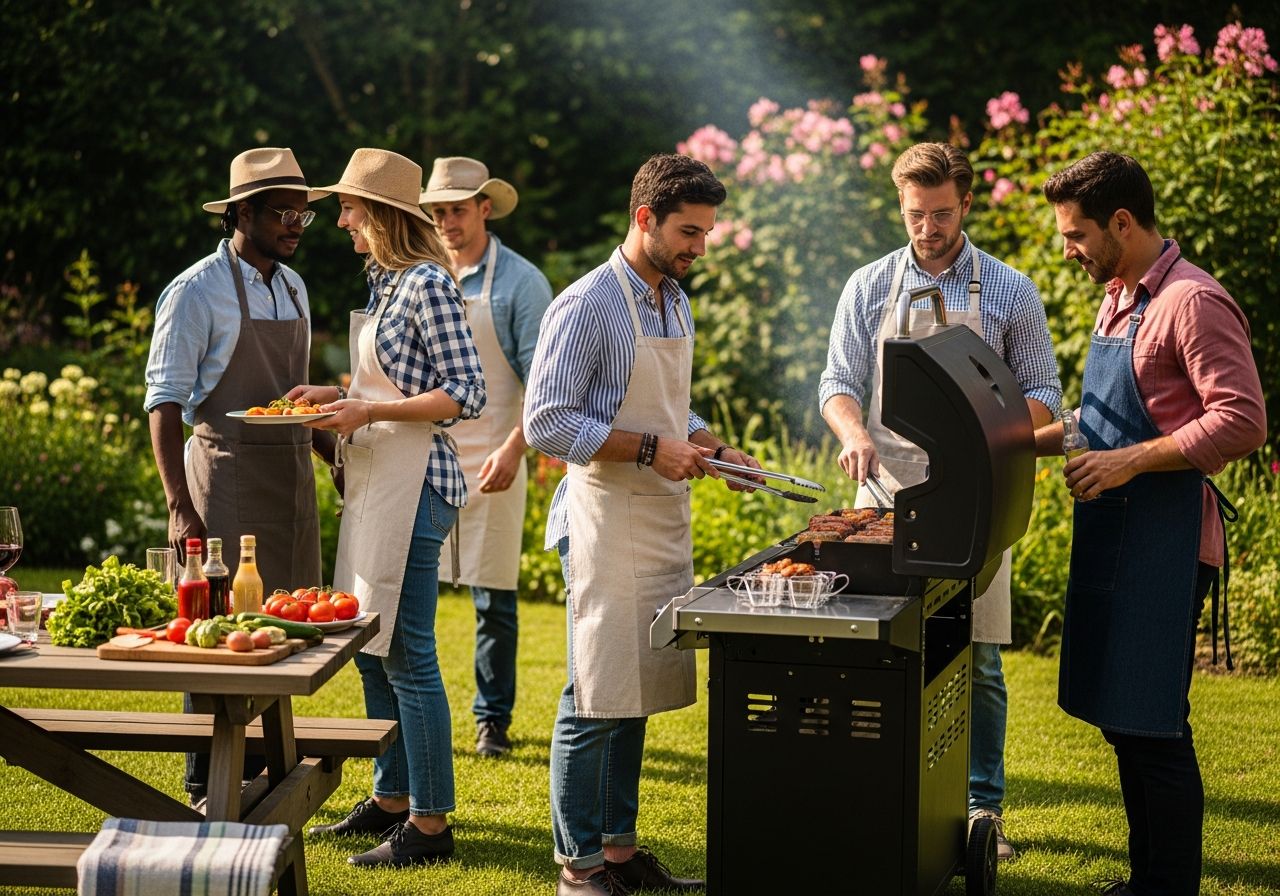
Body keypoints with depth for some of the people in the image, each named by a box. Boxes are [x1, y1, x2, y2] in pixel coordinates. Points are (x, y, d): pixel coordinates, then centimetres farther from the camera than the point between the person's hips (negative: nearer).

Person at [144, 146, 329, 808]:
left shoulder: (292, 288, 12)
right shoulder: (197, 292, -9)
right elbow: (165, 400, -12)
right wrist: (179, 505, -19)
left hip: (292, 480, 7)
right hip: (227, 475, -7)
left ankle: (257, 774, 22)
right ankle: (207, 791, 6)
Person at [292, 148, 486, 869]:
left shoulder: (429, 284, -13)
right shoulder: (386, 281, 15)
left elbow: (466, 395, -17)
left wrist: (369, 412, -20)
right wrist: (341, 396, 11)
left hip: (413, 482, -10)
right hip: (375, 481, 10)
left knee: (408, 655, -7)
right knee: (372, 651, 14)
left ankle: (430, 825, 0)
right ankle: (391, 801, 25)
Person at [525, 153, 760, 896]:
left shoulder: (677, 305, 13)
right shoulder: (586, 306, -13)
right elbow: (548, 423, -18)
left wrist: (710, 449, 6)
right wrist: (652, 449, -19)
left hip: (666, 523, 8)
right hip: (607, 524, -8)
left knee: (638, 695, 12)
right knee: (595, 701, -2)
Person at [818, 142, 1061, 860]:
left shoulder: (1010, 292, 4)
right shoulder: (870, 287, 7)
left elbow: (1042, 394, 6)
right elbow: (838, 384, 7)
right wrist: (856, 435, -14)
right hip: (887, 494, 1)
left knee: (979, 660, 0)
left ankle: (983, 806, 11)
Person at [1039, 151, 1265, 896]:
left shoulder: (1193, 303, -15)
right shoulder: (1119, 299, 15)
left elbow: (1243, 422, -22)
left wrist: (1130, 460, -22)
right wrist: (1047, 439, 15)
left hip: (1166, 542, -10)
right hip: (1113, 535, 10)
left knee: (1153, 728, -5)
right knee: (1120, 719, 14)